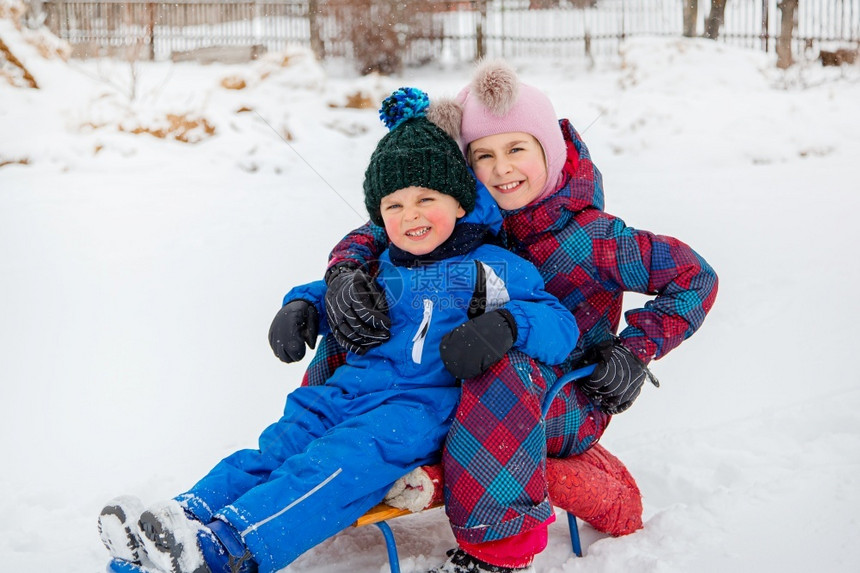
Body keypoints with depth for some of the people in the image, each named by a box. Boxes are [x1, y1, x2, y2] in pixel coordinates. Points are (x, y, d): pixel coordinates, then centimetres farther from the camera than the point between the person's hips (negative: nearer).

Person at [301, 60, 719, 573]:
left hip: (571, 407, -6)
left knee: (505, 372, -41)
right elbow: (380, 232, 0)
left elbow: (696, 278, -12)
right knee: (353, 337, -5)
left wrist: (635, 351, -19)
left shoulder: (590, 239, -19)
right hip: (470, 383, 6)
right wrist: (346, 273, -21)